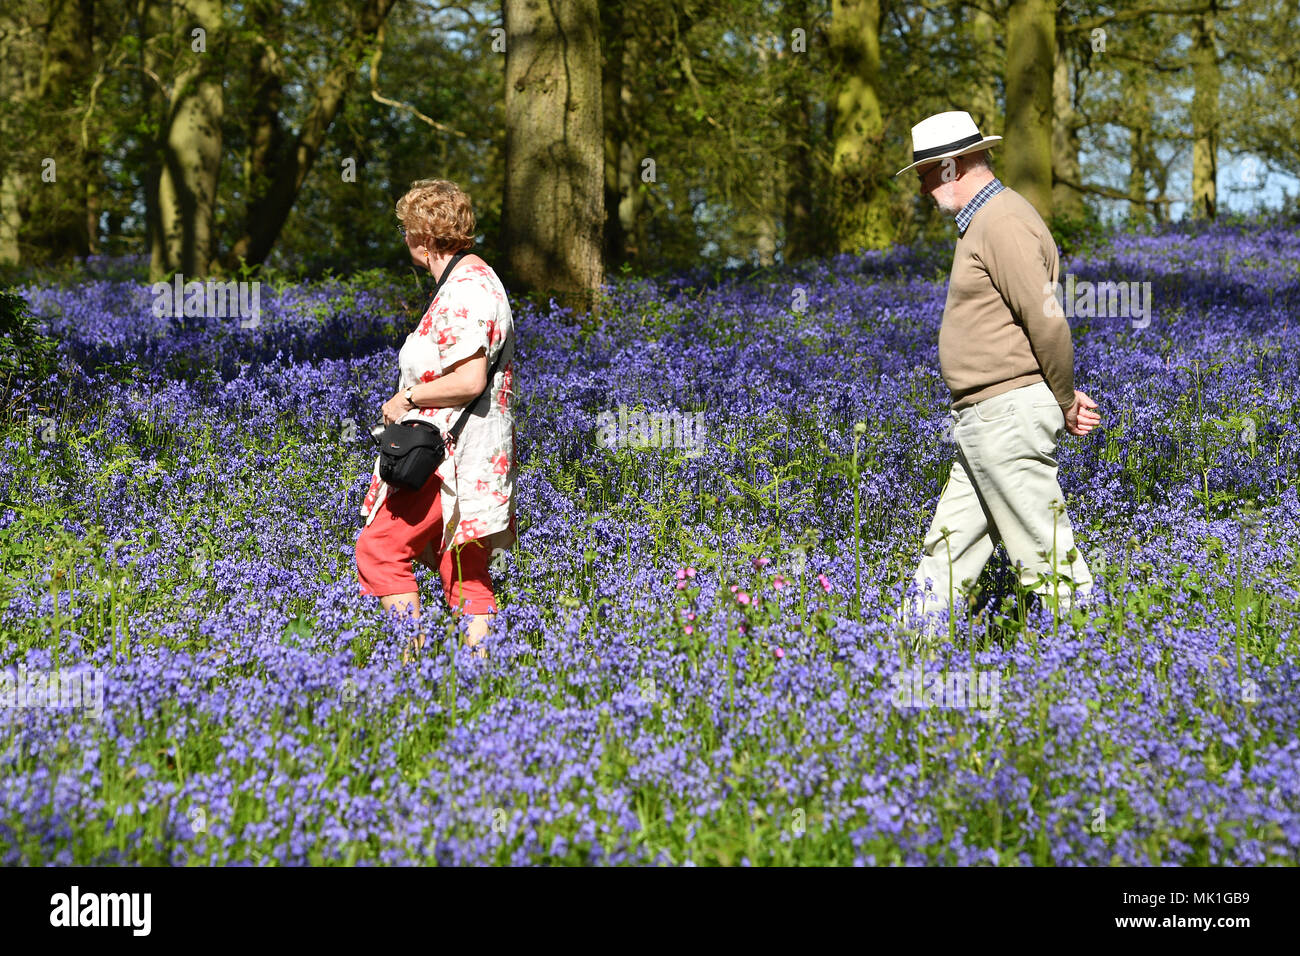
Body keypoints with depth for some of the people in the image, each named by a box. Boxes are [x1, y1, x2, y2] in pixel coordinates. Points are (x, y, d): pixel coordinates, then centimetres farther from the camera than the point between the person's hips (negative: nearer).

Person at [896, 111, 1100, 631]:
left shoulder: (1003, 223, -16)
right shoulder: (981, 222, 19)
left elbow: (1047, 321, -20)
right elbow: (1040, 325, 20)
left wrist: (1065, 404, -8)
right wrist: (1065, 396, 11)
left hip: (1009, 413, -11)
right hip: (985, 417, 11)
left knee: (1045, 546, -5)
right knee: (950, 543, 12)